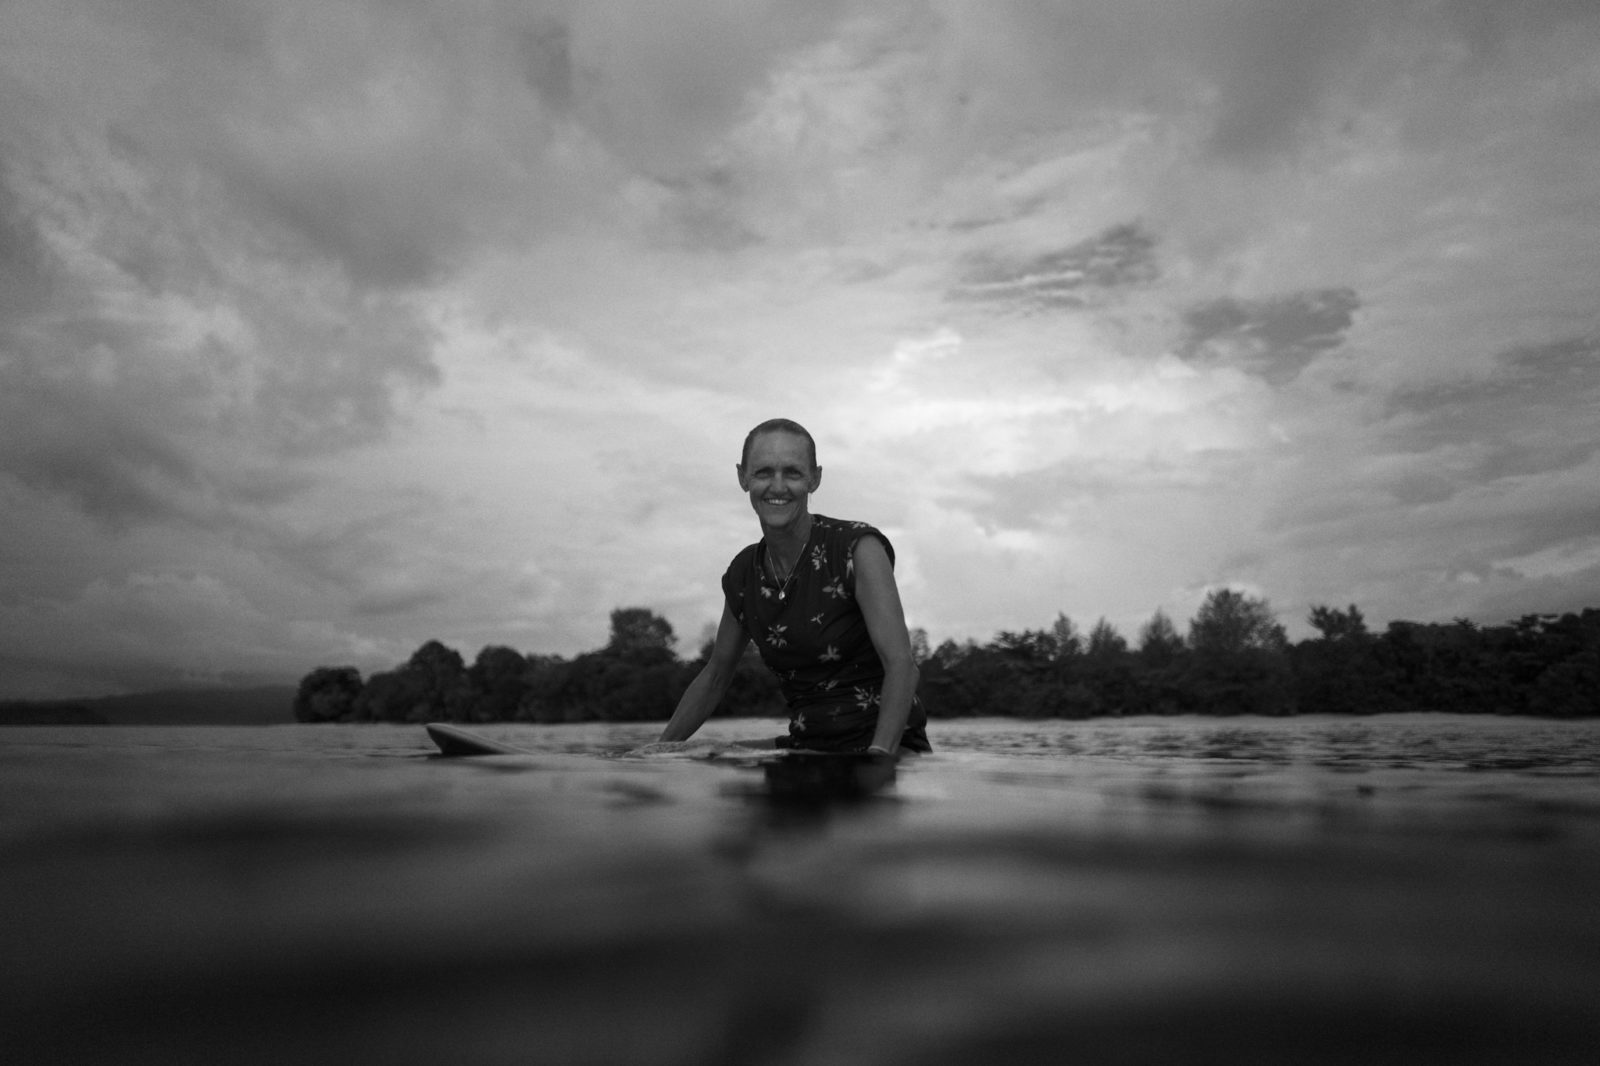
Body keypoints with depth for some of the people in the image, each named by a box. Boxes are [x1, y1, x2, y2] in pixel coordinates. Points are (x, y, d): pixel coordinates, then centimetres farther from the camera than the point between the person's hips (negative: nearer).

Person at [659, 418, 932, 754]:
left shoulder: (859, 547, -12)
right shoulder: (743, 575, 4)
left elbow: (901, 664, -19)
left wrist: (879, 754, -32)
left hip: (891, 749, -5)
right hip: (808, 745, 5)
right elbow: (714, 677, 17)